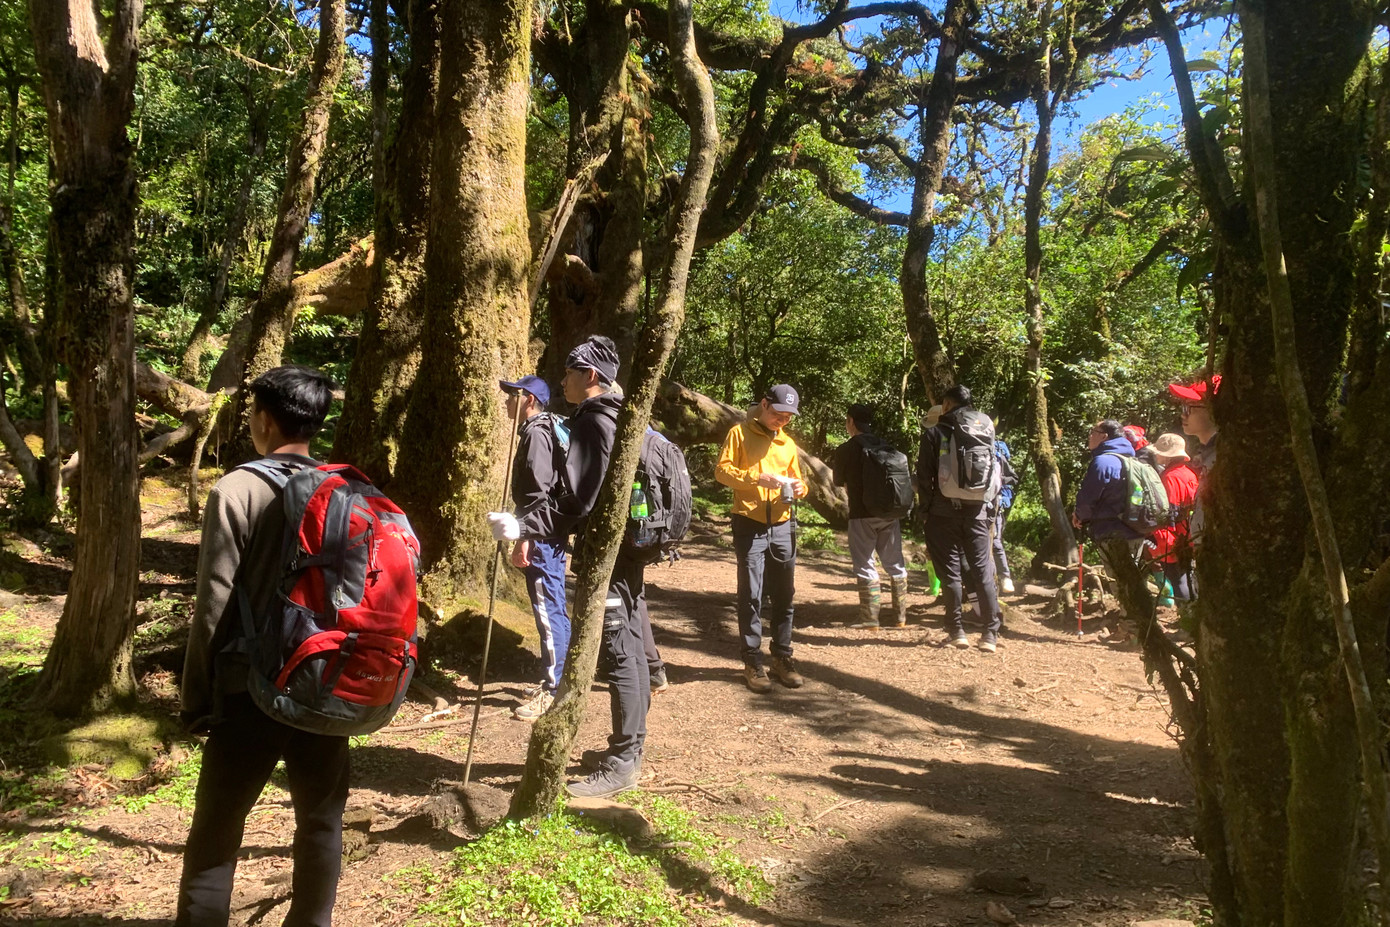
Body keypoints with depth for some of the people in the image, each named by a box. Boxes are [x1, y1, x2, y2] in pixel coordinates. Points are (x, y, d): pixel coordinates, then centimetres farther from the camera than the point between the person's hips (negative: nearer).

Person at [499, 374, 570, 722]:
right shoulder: (540, 430, 18)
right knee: (553, 610, 15)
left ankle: (552, 690, -2)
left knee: (548, 610, -6)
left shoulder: (536, 433, -12)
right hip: (548, 535, 11)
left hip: (542, 537, -11)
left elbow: (539, 491, -21)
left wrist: (525, 537, -21)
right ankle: (558, 681, 24)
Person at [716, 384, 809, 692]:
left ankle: (782, 658, 17)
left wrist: (798, 488, -3)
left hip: (782, 526, 5)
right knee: (751, 596, -3)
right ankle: (753, 662, 4)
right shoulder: (740, 433, 1)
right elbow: (722, 470, -8)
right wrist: (756, 477, -21)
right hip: (750, 525, -5)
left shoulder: (788, 443, 16)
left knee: (784, 595, 8)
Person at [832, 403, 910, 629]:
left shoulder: (846, 449, -5)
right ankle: (900, 616, 14)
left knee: (865, 566, 2)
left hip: (862, 514, -5)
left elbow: (839, 481, 7)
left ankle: (870, 618, 1)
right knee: (895, 564, 11)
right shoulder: (886, 446, 8)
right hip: (890, 512, 5)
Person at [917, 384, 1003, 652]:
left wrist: (926, 510, 6)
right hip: (978, 510, 3)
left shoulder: (935, 433, -3)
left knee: (950, 570, 4)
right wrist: (989, 511, 13)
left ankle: (956, 631, 6)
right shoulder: (986, 431, 8)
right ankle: (991, 633, 3)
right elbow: (996, 474, 8)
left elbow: (924, 477, -5)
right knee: (983, 569, 5)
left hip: (945, 511, -3)